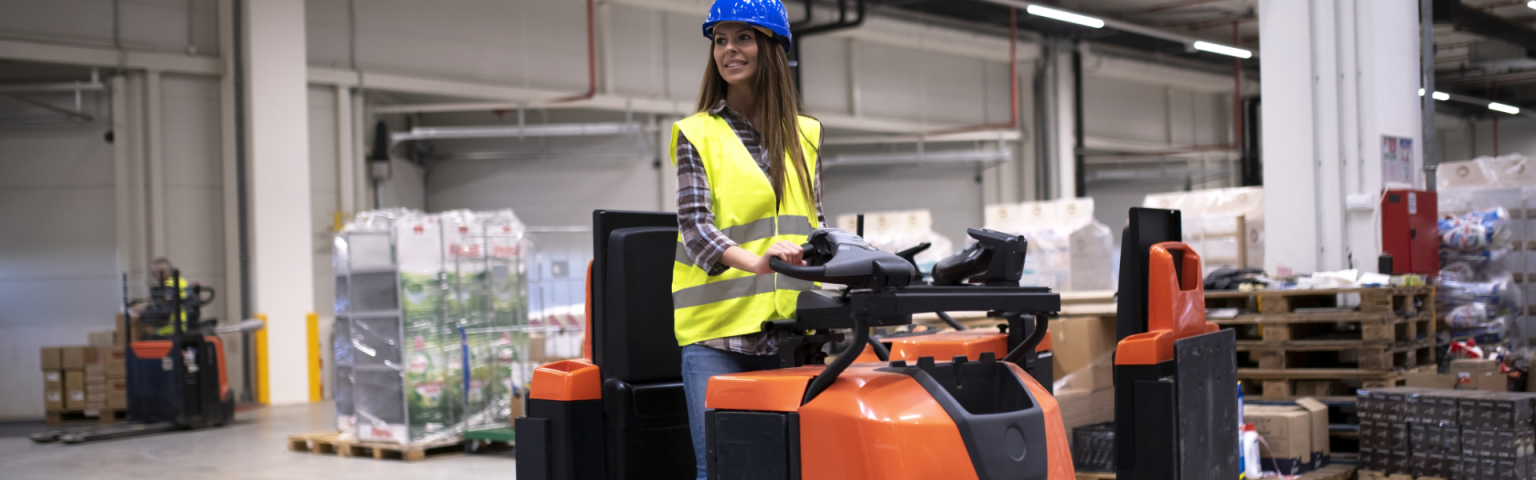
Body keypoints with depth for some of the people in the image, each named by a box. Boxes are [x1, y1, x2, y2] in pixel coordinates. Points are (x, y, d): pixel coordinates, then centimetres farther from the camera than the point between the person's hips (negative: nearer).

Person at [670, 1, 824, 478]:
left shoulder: (803, 135, 14)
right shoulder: (697, 135, 3)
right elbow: (694, 224, -10)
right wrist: (753, 261, -28)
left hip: (790, 331, 3)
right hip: (718, 333, -3)